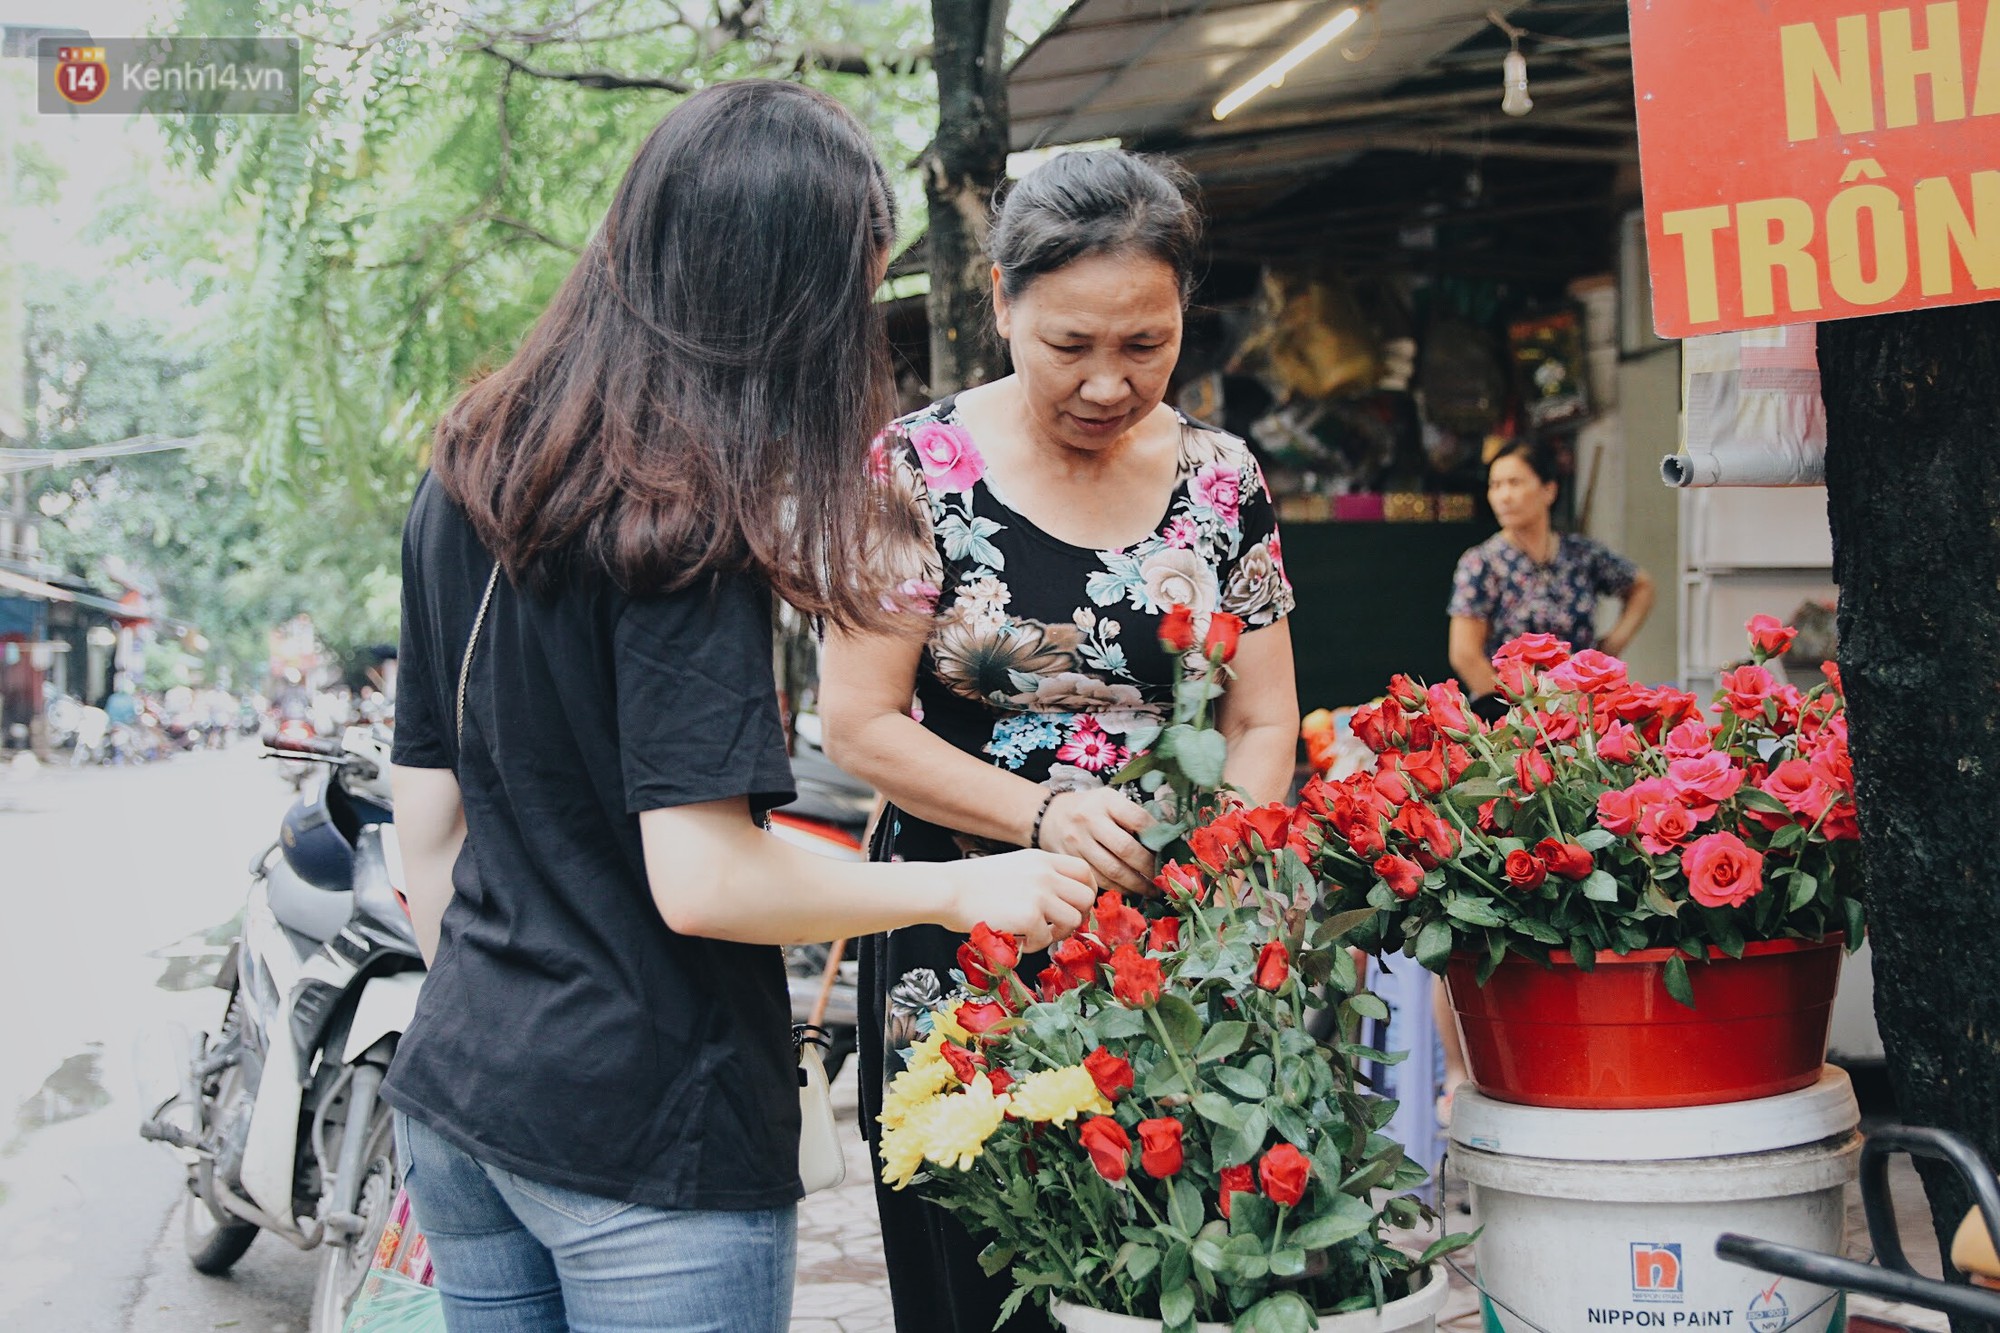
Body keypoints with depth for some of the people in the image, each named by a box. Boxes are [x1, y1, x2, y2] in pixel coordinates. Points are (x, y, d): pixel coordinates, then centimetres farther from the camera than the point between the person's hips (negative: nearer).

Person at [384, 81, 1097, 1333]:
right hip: (645, 1136, -8)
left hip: (453, 1090, 8)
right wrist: (965, 889, -10)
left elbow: (426, 815, 12)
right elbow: (702, 878, -22)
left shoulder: (465, 480, 6)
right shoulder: (680, 519, -18)